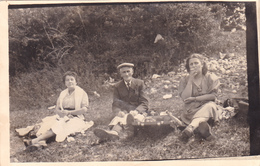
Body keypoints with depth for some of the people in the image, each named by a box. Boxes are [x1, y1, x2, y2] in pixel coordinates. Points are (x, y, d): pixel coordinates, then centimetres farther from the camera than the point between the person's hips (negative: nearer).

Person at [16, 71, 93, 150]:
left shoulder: (82, 93, 0)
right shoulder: (63, 93, 17)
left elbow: (84, 109, -10)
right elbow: (57, 109, 14)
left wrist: (69, 112, -13)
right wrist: (61, 112, -10)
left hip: (75, 118, -5)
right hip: (62, 117, 6)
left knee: (58, 126, -34)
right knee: (49, 122, -28)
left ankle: (35, 141, -49)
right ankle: (42, 141, -53)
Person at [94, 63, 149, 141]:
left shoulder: (139, 83, 3)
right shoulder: (118, 86, 8)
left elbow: (144, 103, -3)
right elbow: (115, 105, 2)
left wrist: (135, 111, -25)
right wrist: (119, 112, -24)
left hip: (139, 112, -1)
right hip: (124, 112, 1)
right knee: (119, 117, -36)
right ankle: (114, 132, -69)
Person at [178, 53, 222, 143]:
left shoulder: (211, 78, 6)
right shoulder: (185, 80, 7)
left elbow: (213, 95, -4)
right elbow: (185, 98, -8)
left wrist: (194, 98, -10)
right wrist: (190, 79, -10)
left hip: (206, 106, -2)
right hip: (191, 109, 2)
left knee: (210, 105, -38)